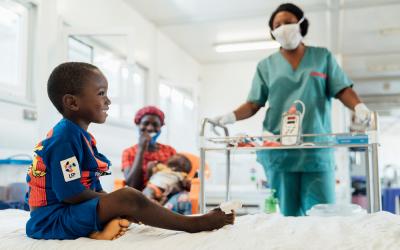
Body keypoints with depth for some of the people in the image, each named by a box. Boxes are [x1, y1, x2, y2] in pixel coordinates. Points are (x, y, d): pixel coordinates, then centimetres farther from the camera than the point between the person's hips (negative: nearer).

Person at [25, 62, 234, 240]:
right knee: (128, 198, -25)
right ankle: (194, 224, -13)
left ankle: (105, 227, -18)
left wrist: (112, 203, -2)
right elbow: (70, 193, -23)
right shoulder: (67, 136, -18)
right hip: (52, 220, -11)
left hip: (66, 213, 11)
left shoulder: (79, 135, 12)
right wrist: (116, 202, -11)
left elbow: (95, 190, 12)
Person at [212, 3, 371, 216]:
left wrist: (358, 106, -16)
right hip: (278, 150, 1)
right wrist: (231, 116, -12)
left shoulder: (323, 57, 13)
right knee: (288, 214, 3)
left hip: (317, 149, 0)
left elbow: (342, 90, 5)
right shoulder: (266, 65, 13)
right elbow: (254, 103, 7)